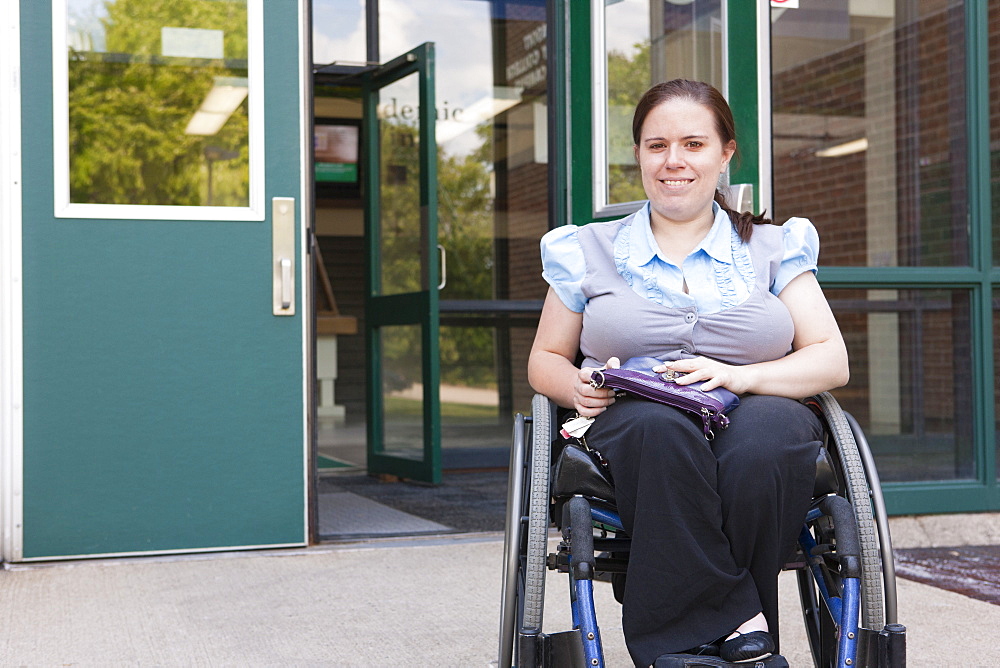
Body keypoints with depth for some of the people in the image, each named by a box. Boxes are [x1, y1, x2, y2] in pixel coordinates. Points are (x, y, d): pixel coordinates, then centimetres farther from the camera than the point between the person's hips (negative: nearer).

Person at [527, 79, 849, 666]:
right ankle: (739, 621, -31)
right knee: (661, 426, -37)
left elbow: (832, 359, 8)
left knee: (765, 434, -37)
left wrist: (740, 376, -12)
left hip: (757, 415, 0)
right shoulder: (589, 252, 18)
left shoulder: (774, 248, 17)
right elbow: (545, 361, 21)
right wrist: (578, 388, -4)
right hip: (634, 427, 0)